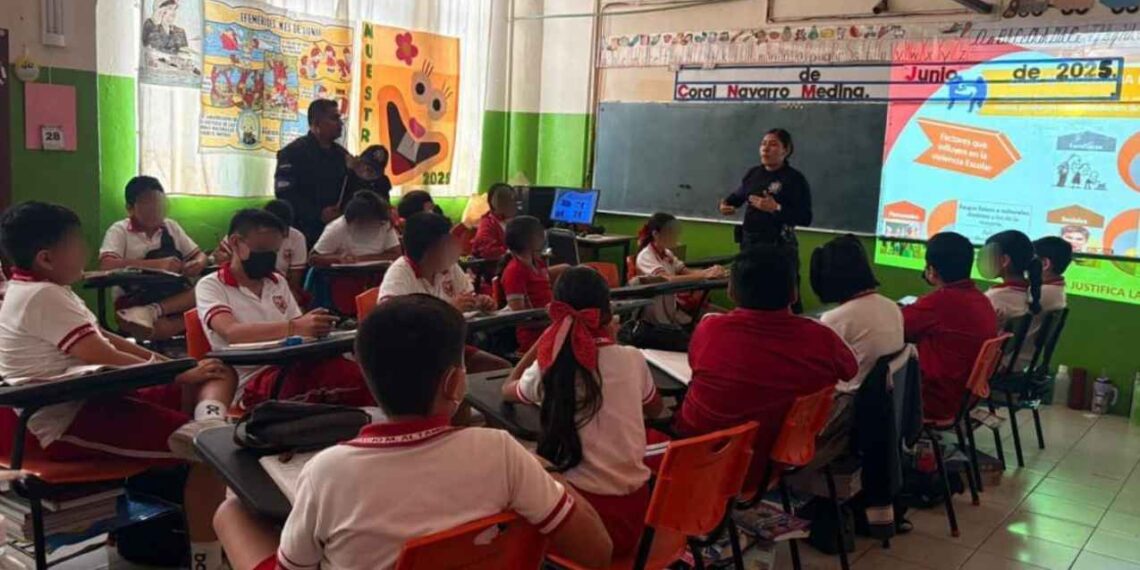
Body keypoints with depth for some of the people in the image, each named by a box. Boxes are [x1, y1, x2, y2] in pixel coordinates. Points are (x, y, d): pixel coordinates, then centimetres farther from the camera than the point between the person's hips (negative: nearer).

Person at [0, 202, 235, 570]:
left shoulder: (46, 290, 16)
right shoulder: (41, 296, -17)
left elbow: (105, 340, 18)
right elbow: (103, 358, -22)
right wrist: (179, 375, -12)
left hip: (87, 402, 11)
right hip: (67, 424, -11)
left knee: (219, 375, 5)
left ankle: (209, 423, -24)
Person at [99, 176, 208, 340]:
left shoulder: (171, 226, 16)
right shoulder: (119, 230, 1)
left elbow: (199, 255, 17)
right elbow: (107, 265, -16)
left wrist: (198, 264, -10)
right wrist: (157, 264, -25)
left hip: (177, 296, 6)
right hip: (134, 301, -6)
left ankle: (153, 311, -33)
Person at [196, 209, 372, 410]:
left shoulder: (279, 282, 22)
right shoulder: (210, 286, 4)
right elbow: (232, 332, -15)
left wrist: (314, 327, -7)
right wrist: (293, 328, -29)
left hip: (292, 368, 5)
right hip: (252, 381, -5)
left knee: (354, 375, -31)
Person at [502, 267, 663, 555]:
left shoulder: (547, 368, -7)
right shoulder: (632, 359, -4)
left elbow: (507, 390, 18)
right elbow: (655, 409, 19)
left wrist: (546, 337, 16)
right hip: (633, 512, 3)